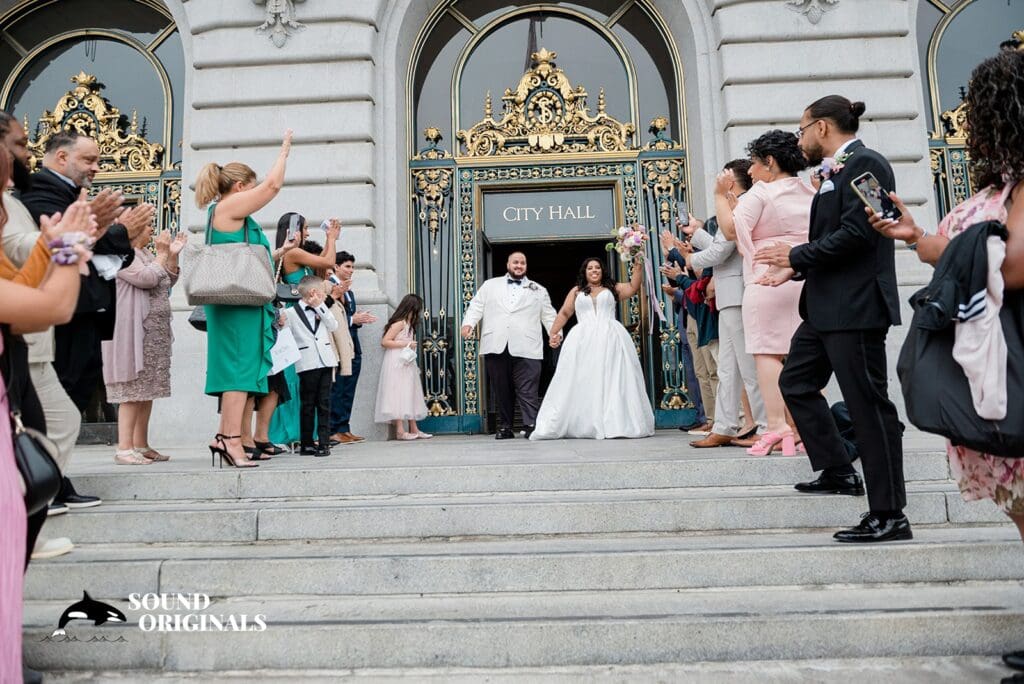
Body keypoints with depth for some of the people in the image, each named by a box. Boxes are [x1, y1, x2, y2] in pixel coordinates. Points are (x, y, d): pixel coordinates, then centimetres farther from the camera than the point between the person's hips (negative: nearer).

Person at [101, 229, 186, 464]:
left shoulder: (146, 254, 20)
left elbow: (169, 281, 22)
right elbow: (146, 278, -20)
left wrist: (173, 255, 10)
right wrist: (162, 254, -7)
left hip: (155, 333, 9)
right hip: (134, 333, -9)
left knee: (147, 390, 9)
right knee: (133, 391, -10)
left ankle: (141, 445, 14)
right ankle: (124, 449, -7)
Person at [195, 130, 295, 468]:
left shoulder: (221, 212, 23)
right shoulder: (230, 205, -6)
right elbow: (273, 185, -5)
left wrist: (277, 252, 29)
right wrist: (285, 150, 9)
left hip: (238, 301, 10)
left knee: (238, 369, 11)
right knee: (241, 366, -10)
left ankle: (224, 436, 14)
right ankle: (232, 440, -10)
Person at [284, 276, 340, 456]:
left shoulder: (321, 310, 16)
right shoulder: (291, 312, 1)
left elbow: (334, 326, 3)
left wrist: (320, 306, 0)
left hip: (325, 361, 4)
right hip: (307, 365, -4)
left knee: (324, 404, 2)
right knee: (308, 405, 3)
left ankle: (324, 443, 5)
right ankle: (306, 443, 12)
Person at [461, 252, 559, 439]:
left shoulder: (538, 290, 19)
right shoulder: (490, 285, 20)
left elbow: (548, 315, 13)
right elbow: (476, 306, 11)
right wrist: (468, 323, -7)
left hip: (525, 348, -1)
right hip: (496, 346, 1)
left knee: (527, 390, -8)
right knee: (501, 389, 4)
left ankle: (533, 426, -7)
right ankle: (505, 427, 12)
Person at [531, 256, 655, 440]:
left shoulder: (612, 289, 19)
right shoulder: (576, 291, 19)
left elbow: (633, 287, 7)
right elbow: (564, 313, 16)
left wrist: (638, 265, 0)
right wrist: (554, 332, 6)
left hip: (611, 339, 0)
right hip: (583, 340, 1)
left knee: (613, 381, -8)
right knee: (583, 383, -5)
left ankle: (616, 425, -10)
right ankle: (584, 425, -5)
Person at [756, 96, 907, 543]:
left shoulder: (864, 163, -10)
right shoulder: (836, 171, 18)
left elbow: (855, 234, -21)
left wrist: (796, 256, -11)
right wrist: (795, 269, 15)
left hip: (854, 308, -10)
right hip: (826, 308, 10)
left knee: (868, 405, -4)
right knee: (795, 383, 16)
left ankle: (890, 515, 6)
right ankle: (838, 472, 28)